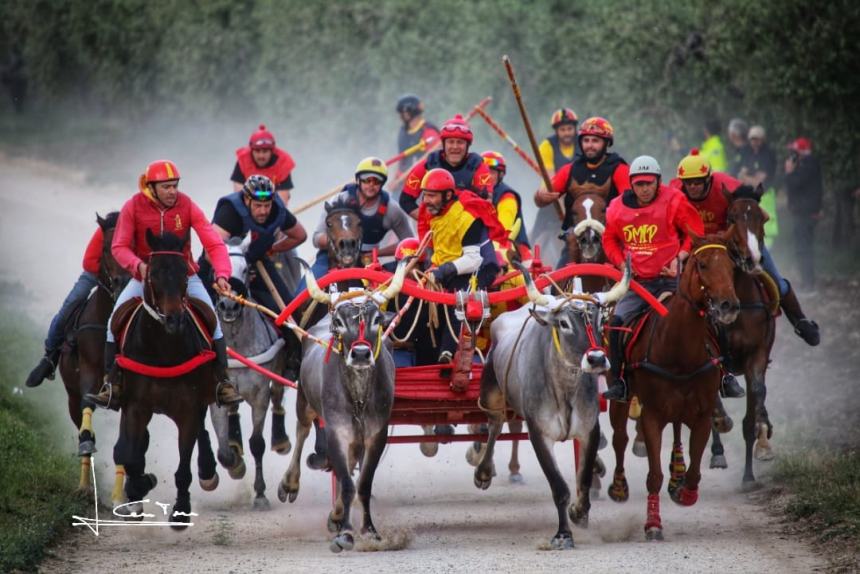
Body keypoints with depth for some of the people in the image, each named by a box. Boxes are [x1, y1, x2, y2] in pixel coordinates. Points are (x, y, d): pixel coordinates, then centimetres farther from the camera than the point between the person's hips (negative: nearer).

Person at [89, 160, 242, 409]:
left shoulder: (186, 206, -14)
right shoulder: (134, 207, -14)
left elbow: (213, 243, -17)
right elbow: (119, 247, -13)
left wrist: (222, 274, -34)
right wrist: (137, 265, -34)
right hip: (145, 275, 0)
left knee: (212, 320, -15)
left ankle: (222, 382, -4)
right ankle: (112, 384, -6)